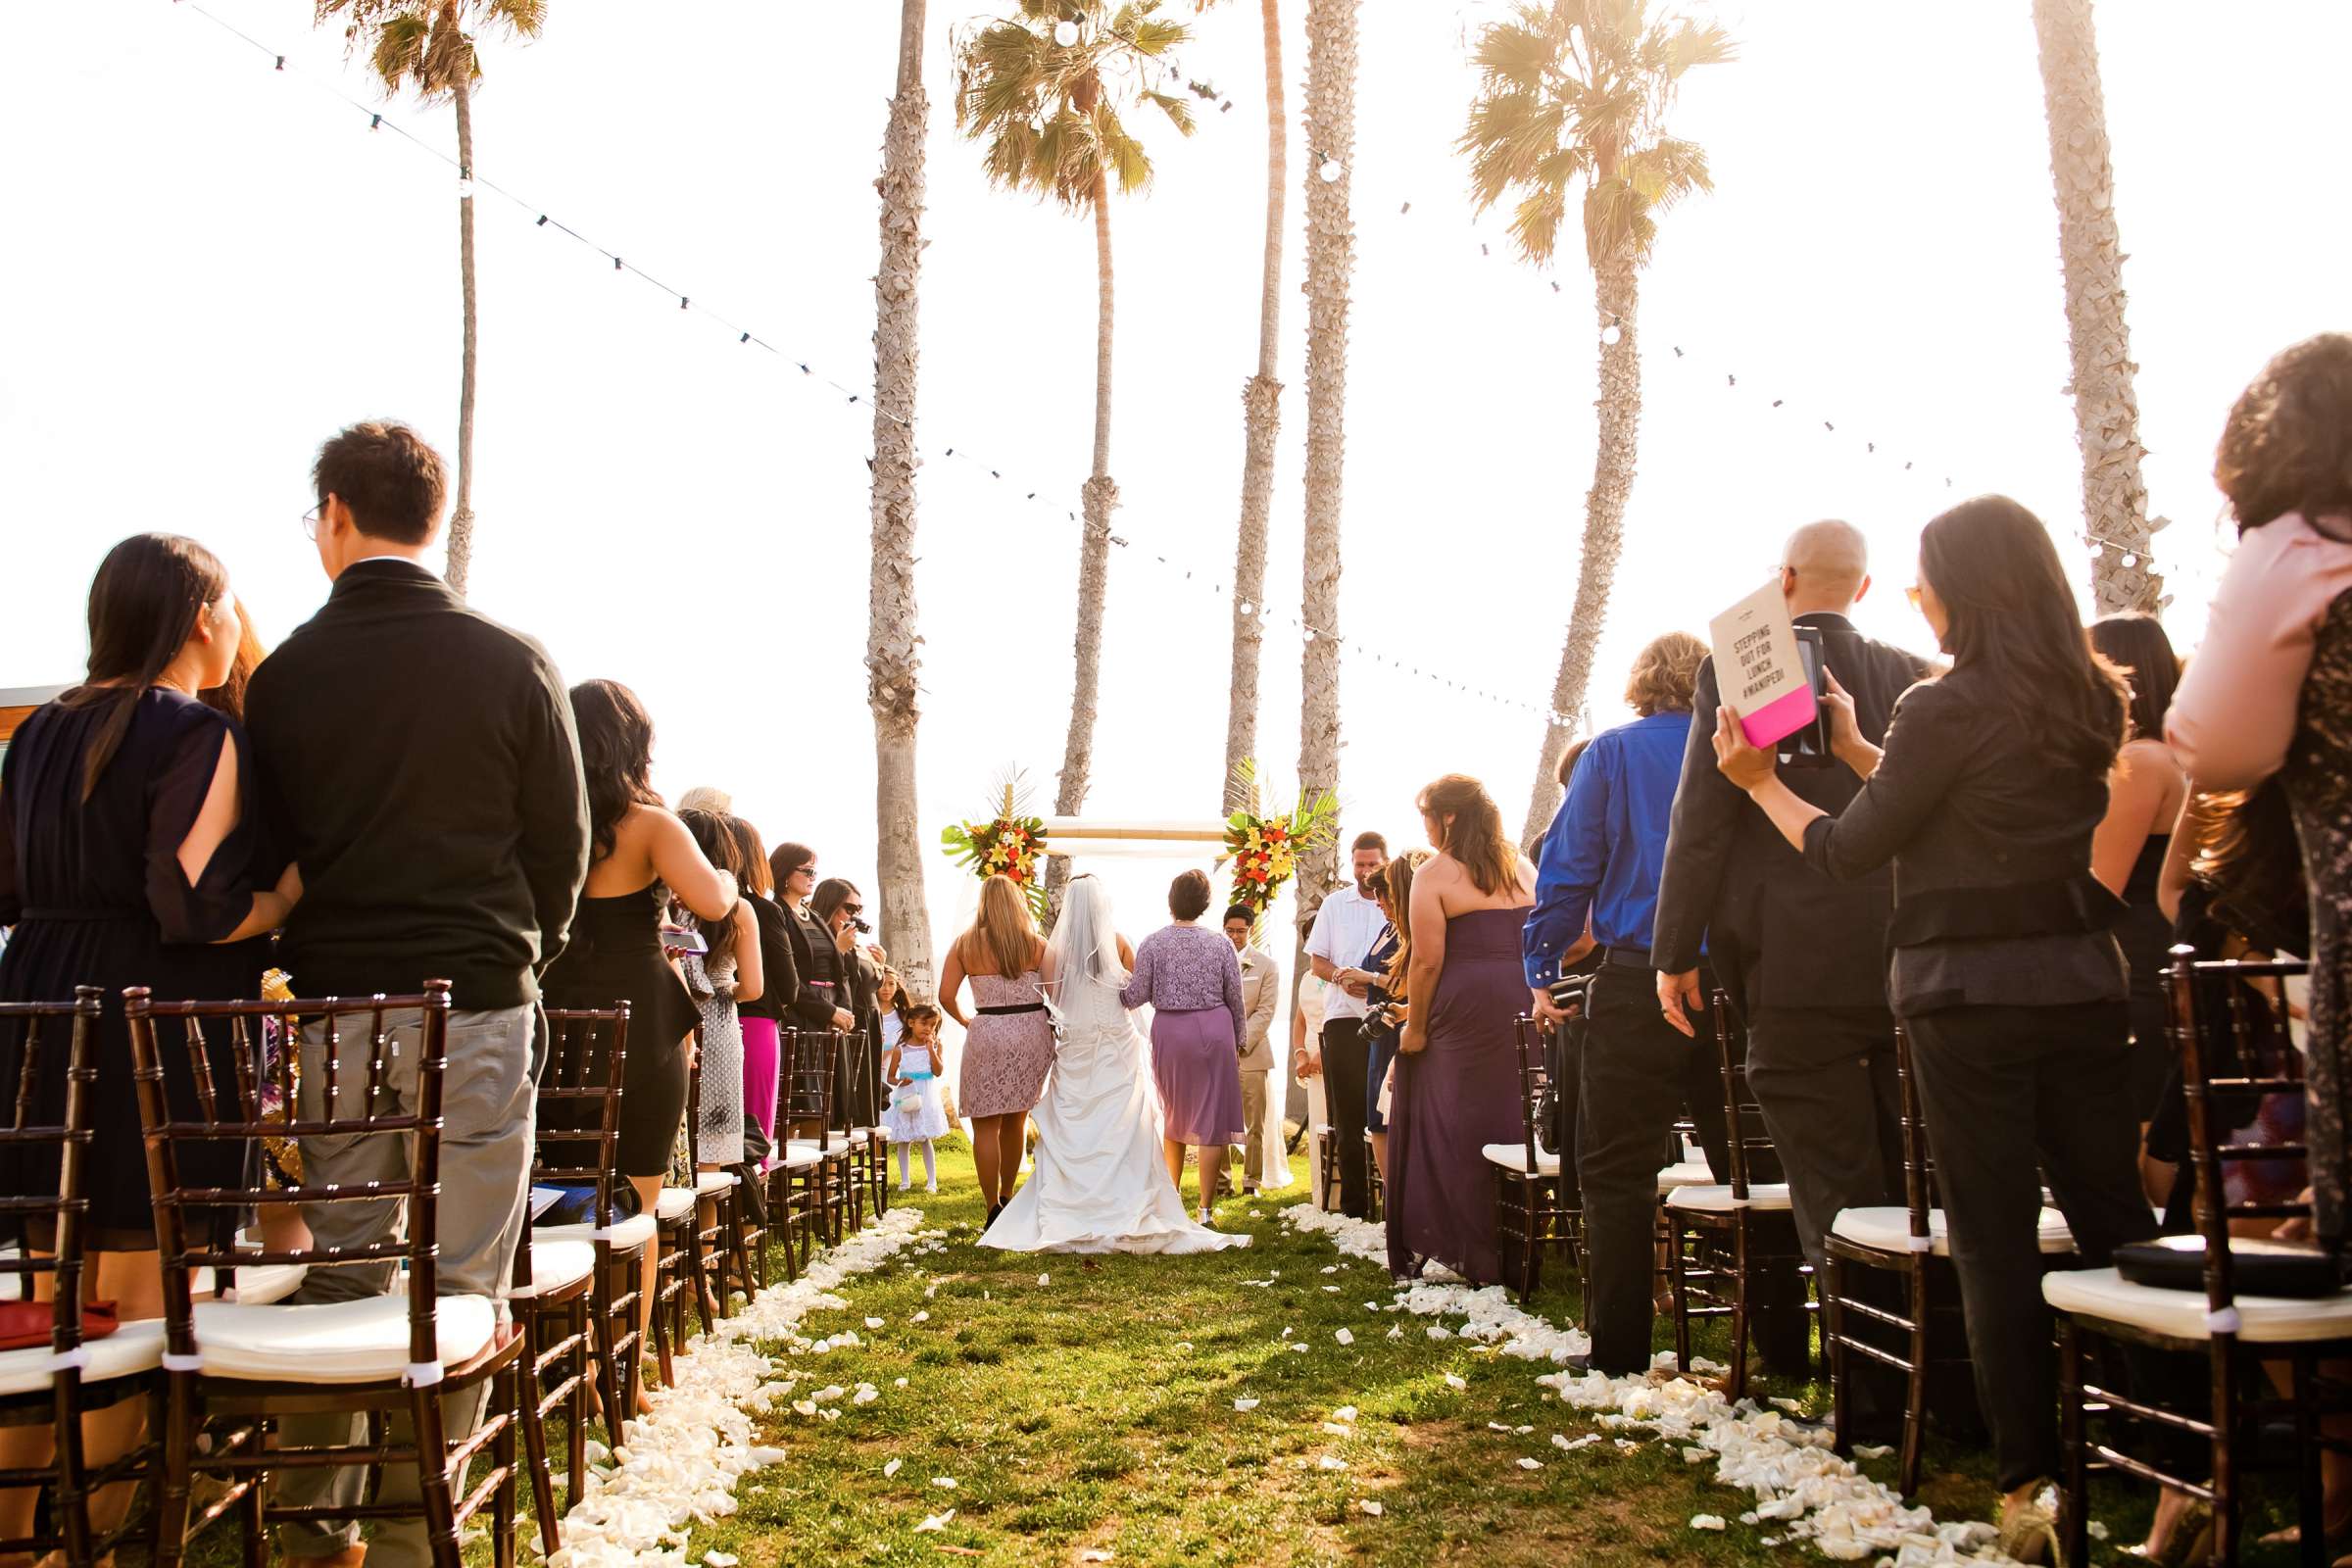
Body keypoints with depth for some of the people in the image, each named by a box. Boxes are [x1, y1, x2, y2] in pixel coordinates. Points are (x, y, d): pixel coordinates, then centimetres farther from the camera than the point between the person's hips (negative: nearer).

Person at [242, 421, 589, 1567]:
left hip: (330, 1007, 2)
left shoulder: (283, 674, 0)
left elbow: (268, 854, 7)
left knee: (335, 1276, 12)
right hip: (476, 1005, -2)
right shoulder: (515, 663, -4)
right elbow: (563, 841, 1)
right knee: (457, 1283, 5)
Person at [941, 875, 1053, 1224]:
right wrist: (1053, 1026, 15)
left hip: (988, 1035, -2)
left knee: (986, 1124, 5)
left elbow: (945, 995, -3)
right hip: (1034, 1032, 3)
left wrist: (965, 1021, 13)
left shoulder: (966, 943, 0)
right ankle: (1006, 1196, 30)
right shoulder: (1037, 944, 1)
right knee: (1016, 1119, 19)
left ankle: (994, 1209, 1)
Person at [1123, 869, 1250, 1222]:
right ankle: (1206, 1208, 1)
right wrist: (1238, 1042, 15)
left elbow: (1136, 995, -5)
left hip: (1169, 1031, 1)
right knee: (1211, 1117, 2)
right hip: (1215, 1030, -1)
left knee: (1174, 1114, 19)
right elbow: (1235, 999, 3)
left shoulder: (1153, 943, -6)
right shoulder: (1221, 945, -3)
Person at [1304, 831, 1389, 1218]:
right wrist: (1342, 977, -8)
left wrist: (1372, 979, -14)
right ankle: (1353, 1204, 8)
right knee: (1348, 1116, 4)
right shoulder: (1335, 904, 12)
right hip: (1343, 1018, 2)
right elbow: (1317, 961, 13)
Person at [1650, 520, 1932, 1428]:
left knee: (1836, 1194, 1)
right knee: (1916, 1188, 13)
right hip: (1910, 961, 5)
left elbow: (1702, 817, -7)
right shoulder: (1913, 679, 8)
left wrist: (1676, 952, -3)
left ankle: (1875, 1395, 3)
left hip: (1796, 964, -4)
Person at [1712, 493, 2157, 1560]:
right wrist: (1855, 750, 22)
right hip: (2083, 987, 6)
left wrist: (1762, 782, 8)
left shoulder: (1944, 709, -12)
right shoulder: (2094, 703, 9)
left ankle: (2031, 1480, 5)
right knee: (2113, 1218, 11)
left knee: (1995, 1240, 1)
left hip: (1969, 997, -6)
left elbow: (1849, 853, -5)